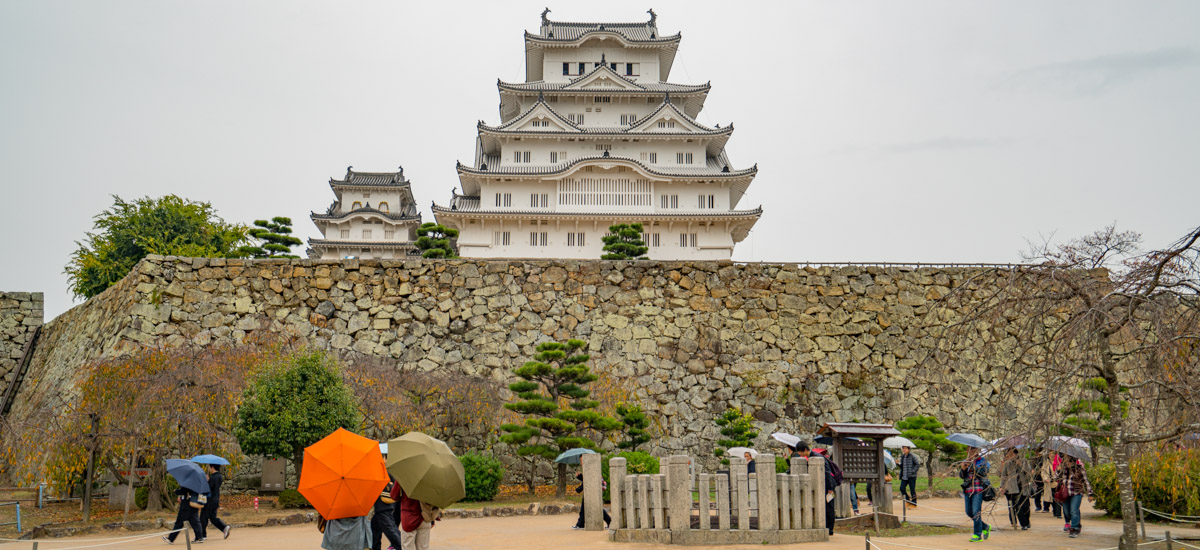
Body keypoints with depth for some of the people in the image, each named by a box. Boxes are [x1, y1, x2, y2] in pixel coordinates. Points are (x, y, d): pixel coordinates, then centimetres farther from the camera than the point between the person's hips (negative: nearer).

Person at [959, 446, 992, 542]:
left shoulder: (983, 461, 1)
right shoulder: (966, 461, 14)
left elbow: (983, 472, -15)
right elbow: (961, 476, 10)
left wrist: (972, 465, -23)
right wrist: (963, 469, -11)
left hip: (978, 489, -6)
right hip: (968, 490, 6)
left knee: (976, 512, -13)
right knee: (969, 512, 7)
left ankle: (977, 535, -8)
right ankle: (985, 527, 28)